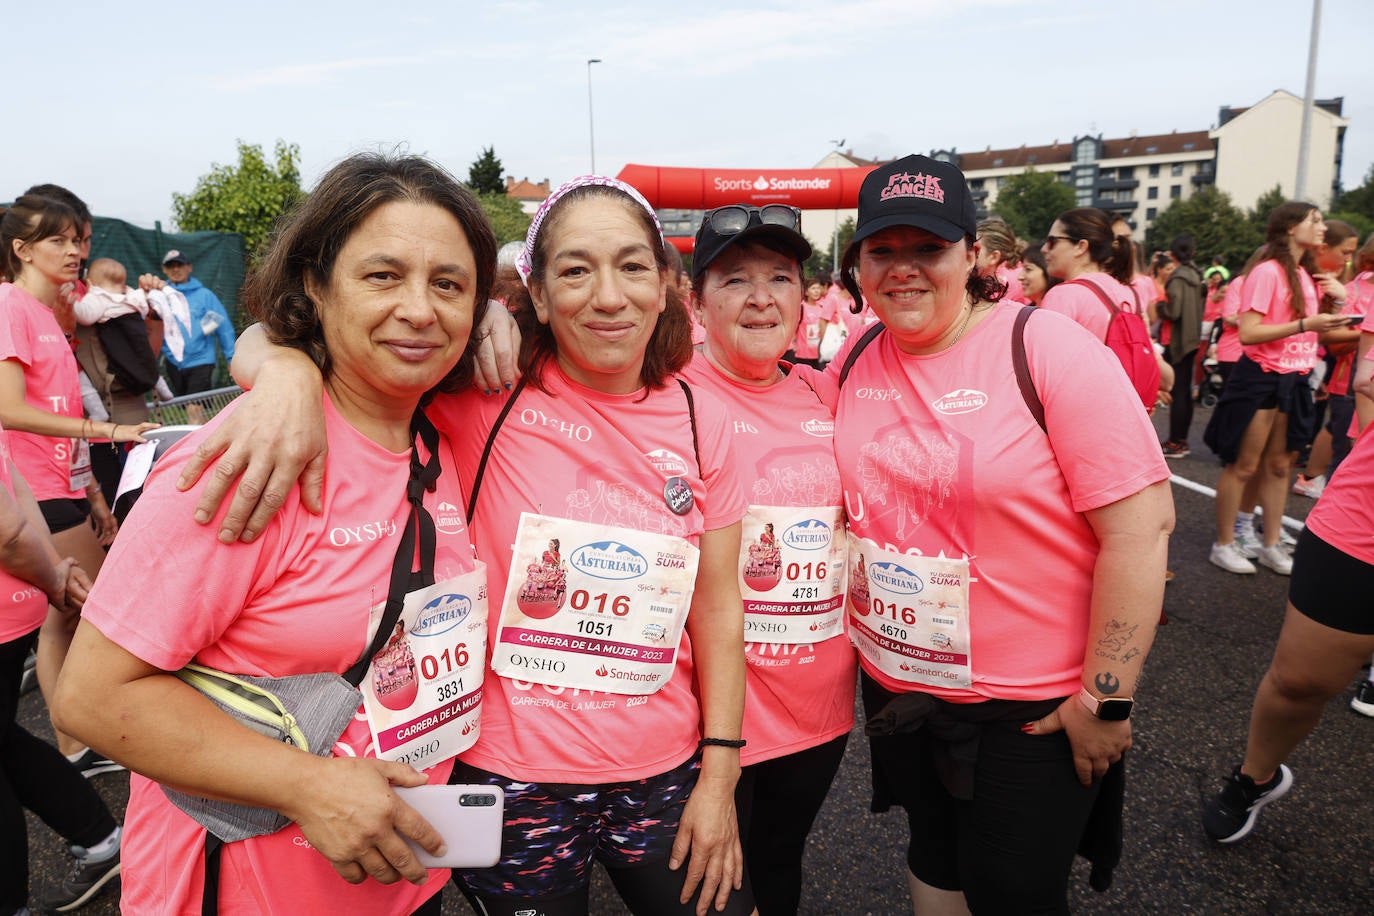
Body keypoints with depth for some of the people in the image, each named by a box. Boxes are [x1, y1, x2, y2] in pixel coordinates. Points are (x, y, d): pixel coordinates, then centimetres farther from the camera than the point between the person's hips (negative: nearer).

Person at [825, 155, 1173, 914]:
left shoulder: (1047, 350, -17)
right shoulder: (853, 366, -2)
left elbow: (1141, 524, -19)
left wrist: (1107, 697, -18)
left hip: (1032, 706, -4)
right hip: (893, 685, 5)